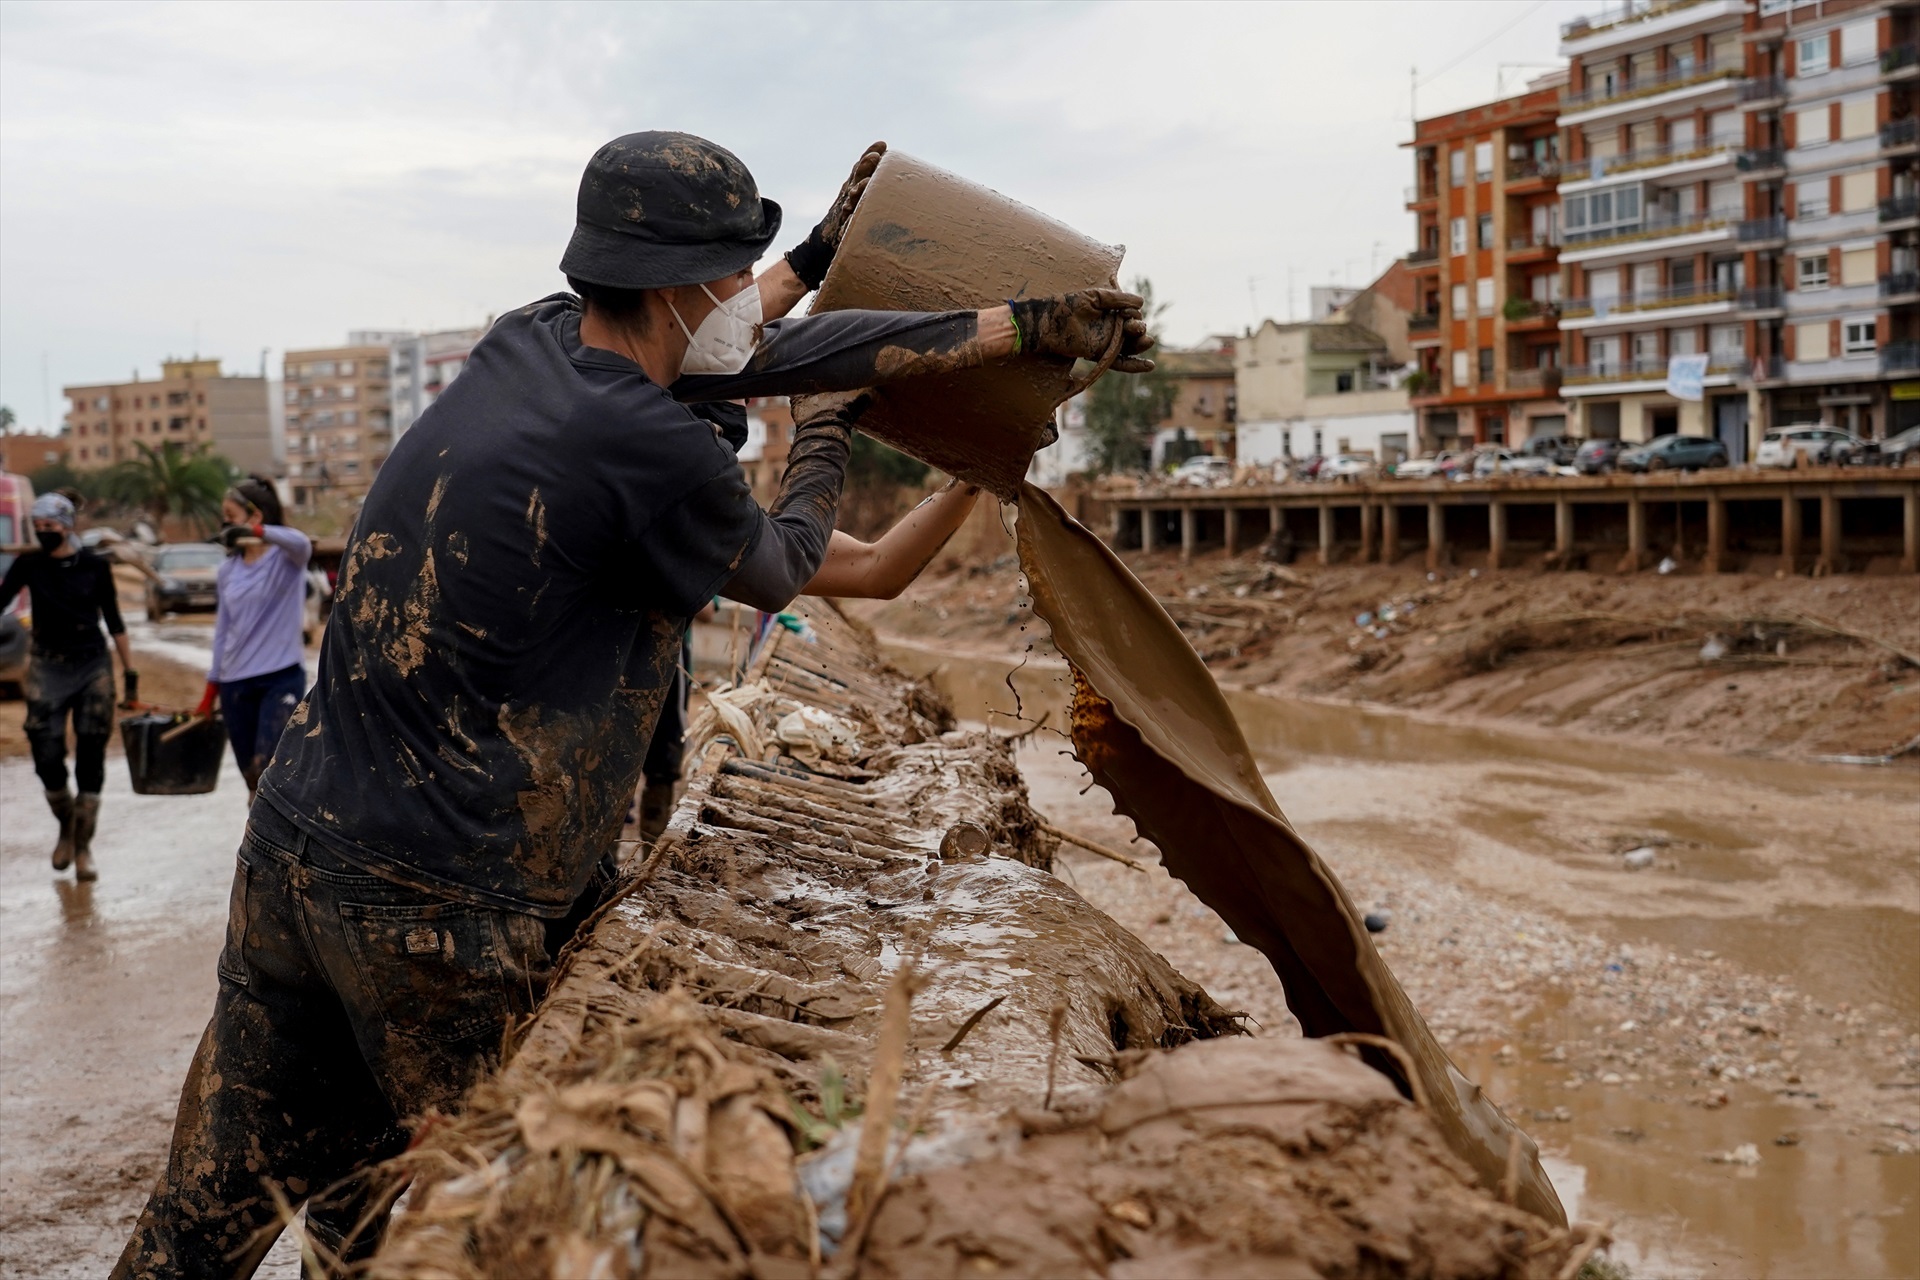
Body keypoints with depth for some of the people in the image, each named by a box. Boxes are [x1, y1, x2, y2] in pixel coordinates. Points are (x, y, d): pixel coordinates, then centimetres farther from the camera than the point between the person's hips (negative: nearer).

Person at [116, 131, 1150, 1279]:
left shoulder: (530, 343, 7)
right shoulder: (657, 452, -16)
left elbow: (762, 349, 13)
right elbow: (779, 570, 6)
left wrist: (1025, 325, 19)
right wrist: (828, 435, 26)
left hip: (293, 841, 8)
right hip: (437, 912, -8)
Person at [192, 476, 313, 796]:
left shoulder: (285, 558, -4)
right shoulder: (229, 570, 12)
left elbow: (301, 544, -30)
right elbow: (223, 631, 16)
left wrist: (256, 532, -47)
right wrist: (210, 694, 17)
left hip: (281, 677, -6)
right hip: (235, 685, 6)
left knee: (267, 768, -19)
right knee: (253, 781, 8)